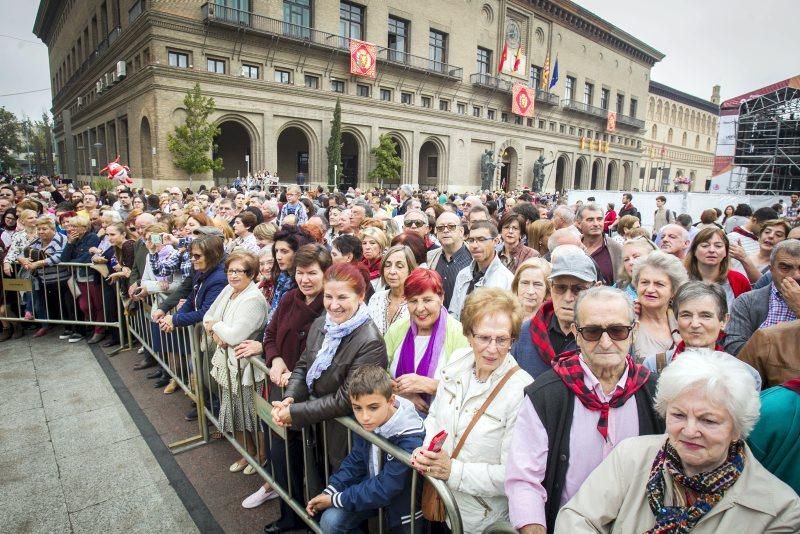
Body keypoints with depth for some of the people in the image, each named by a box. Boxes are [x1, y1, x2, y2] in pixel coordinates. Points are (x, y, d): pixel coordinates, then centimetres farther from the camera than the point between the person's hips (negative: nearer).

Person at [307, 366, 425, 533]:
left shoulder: (410, 441, -36)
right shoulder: (366, 423, -16)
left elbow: (384, 489, -29)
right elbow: (356, 461, -1)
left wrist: (336, 499, -21)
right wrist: (328, 492, -12)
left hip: (401, 500, -4)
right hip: (370, 485, 5)